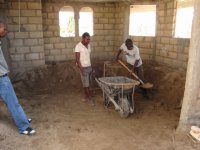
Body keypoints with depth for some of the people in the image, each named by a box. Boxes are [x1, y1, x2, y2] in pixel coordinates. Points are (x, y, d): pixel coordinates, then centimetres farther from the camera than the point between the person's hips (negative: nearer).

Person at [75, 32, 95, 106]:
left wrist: (91, 67, 15)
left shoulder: (88, 45, 8)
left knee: (87, 83, 12)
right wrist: (81, 69, -21)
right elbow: (77, 59, -16)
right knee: (86, 84, -1)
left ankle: (86, 97, 22)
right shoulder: (78, 46, -14)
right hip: (83, 67, -7)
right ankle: (90, 98, 9)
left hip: (89, 67, 7)